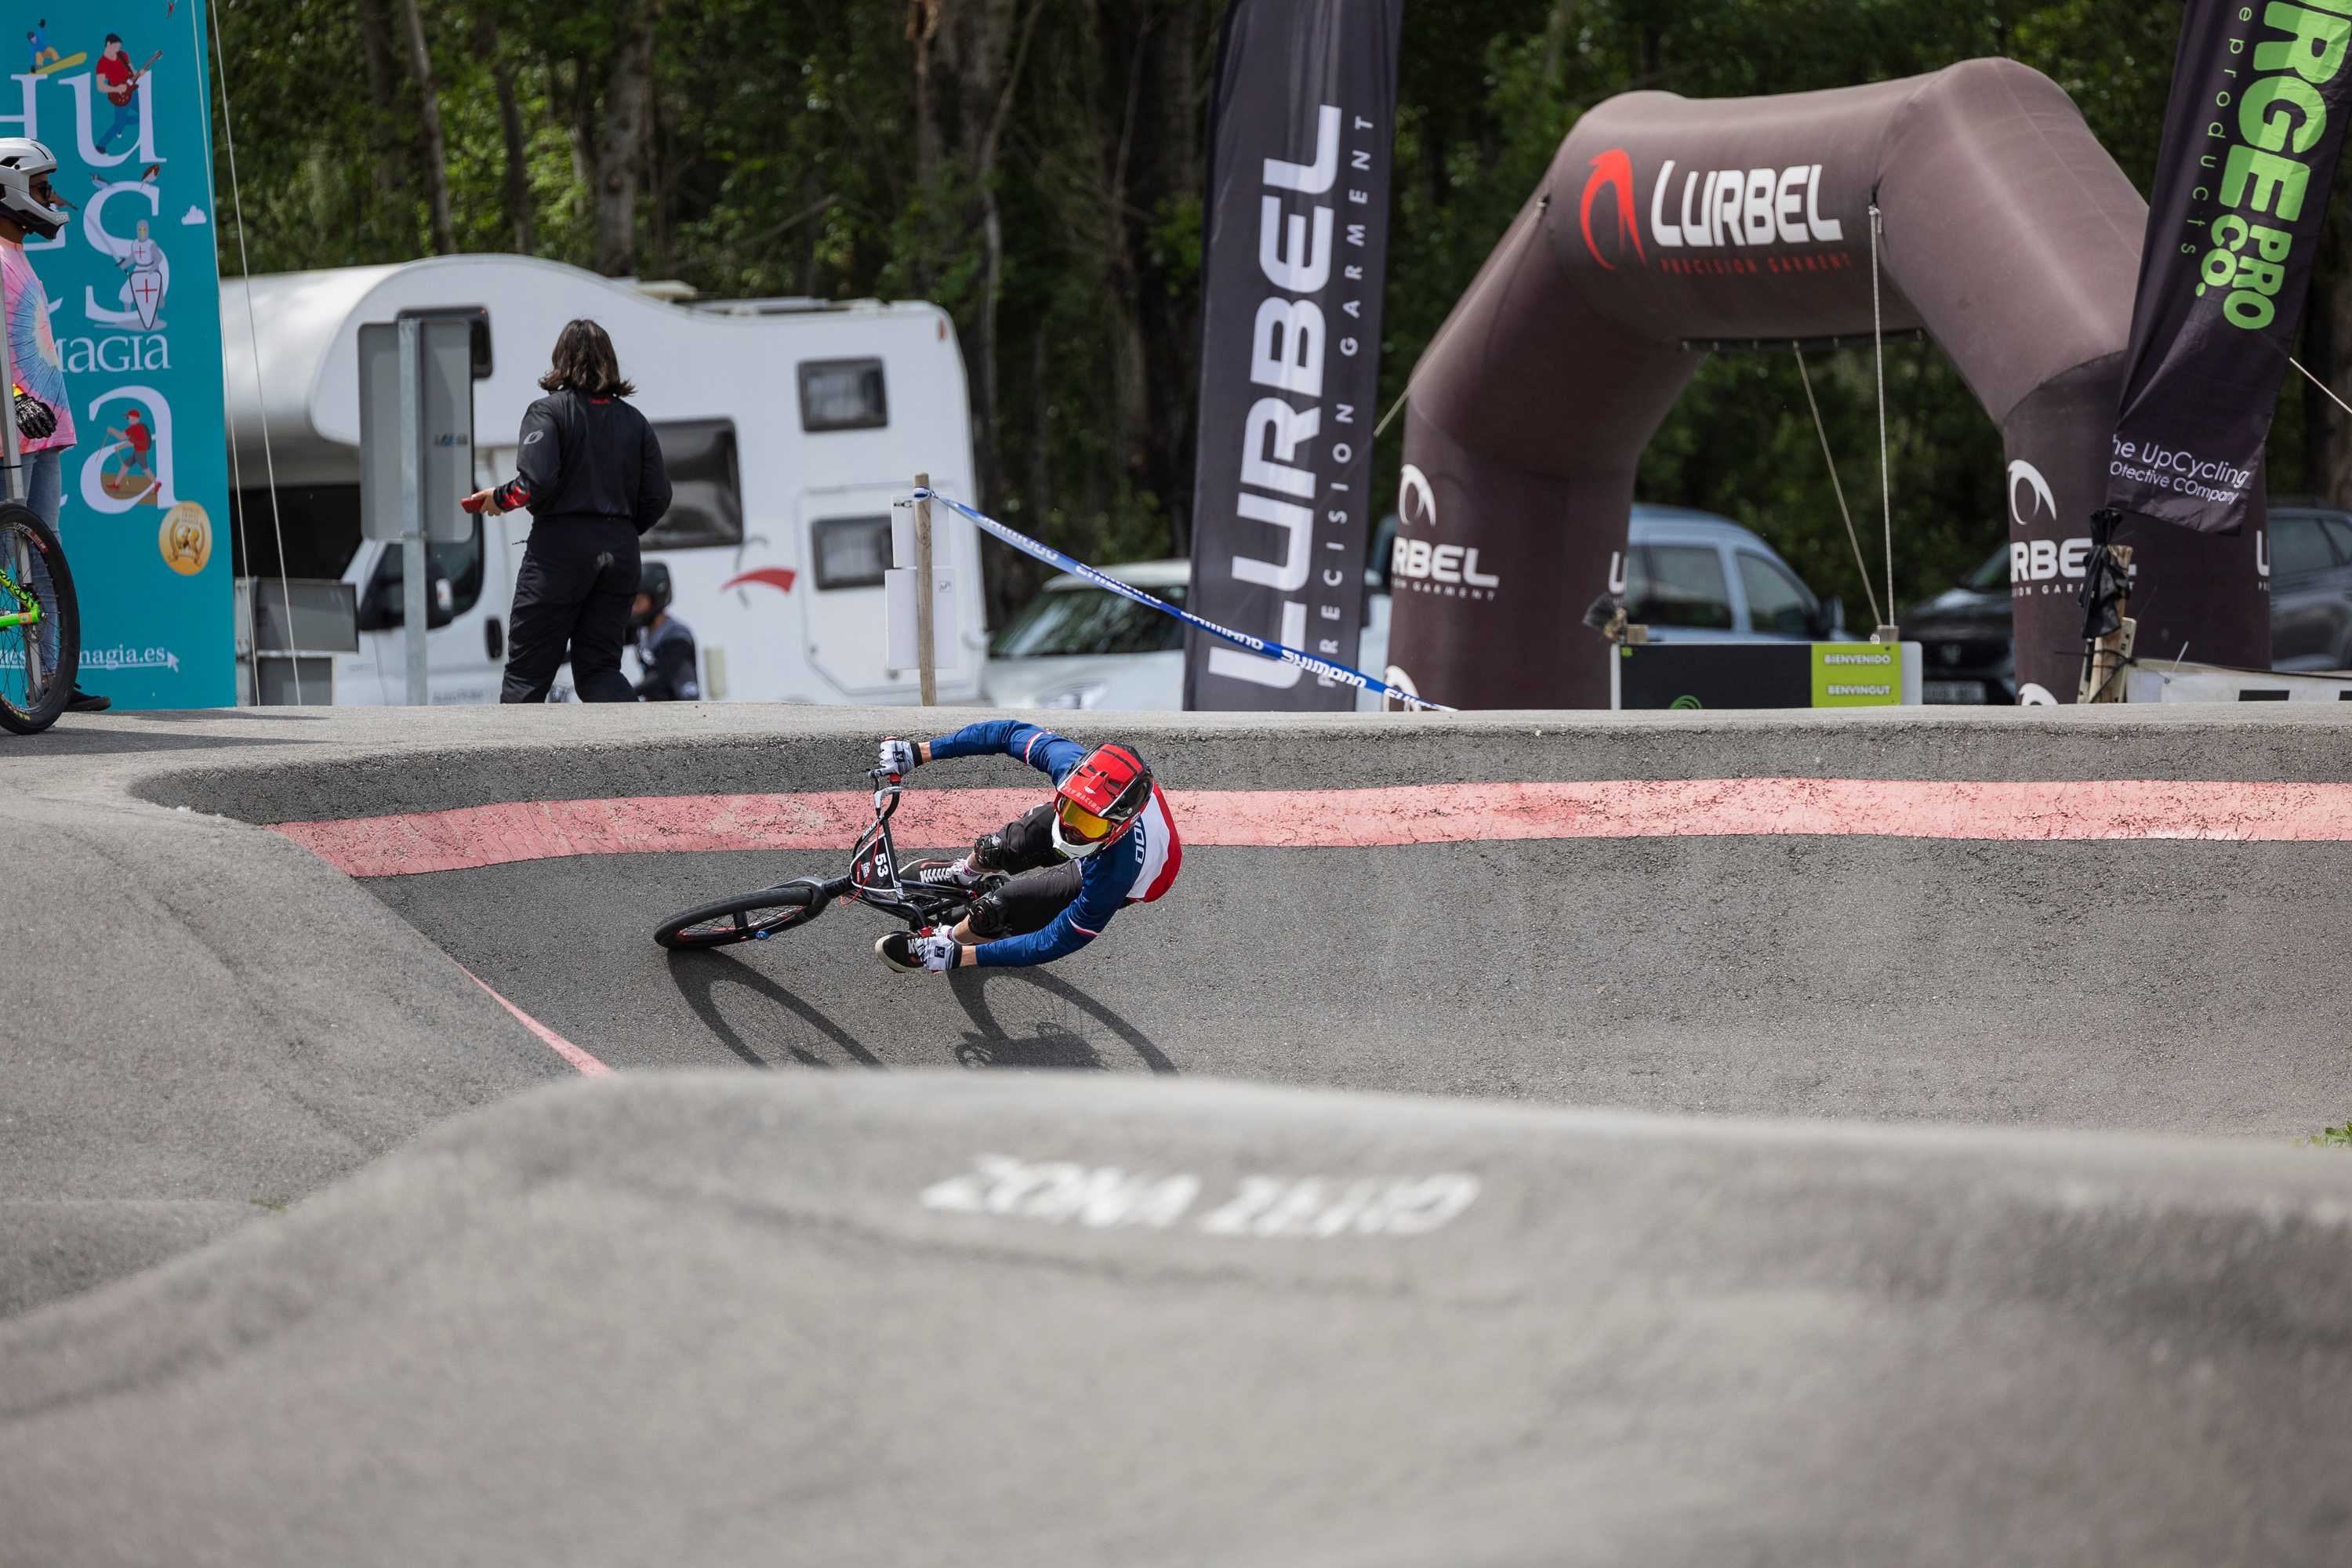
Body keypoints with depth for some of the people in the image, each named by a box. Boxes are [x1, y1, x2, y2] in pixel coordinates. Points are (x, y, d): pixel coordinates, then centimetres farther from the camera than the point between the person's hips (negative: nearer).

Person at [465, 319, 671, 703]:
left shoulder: (548, 411, -5)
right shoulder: (634, 421, 10)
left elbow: (536, 483, -18)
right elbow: (657, 497, 7)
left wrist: (499, 498, 2)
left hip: (561, 546, -5)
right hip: (621, 552, 5)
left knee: (527, 670, 4)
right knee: (599, 667, 8)